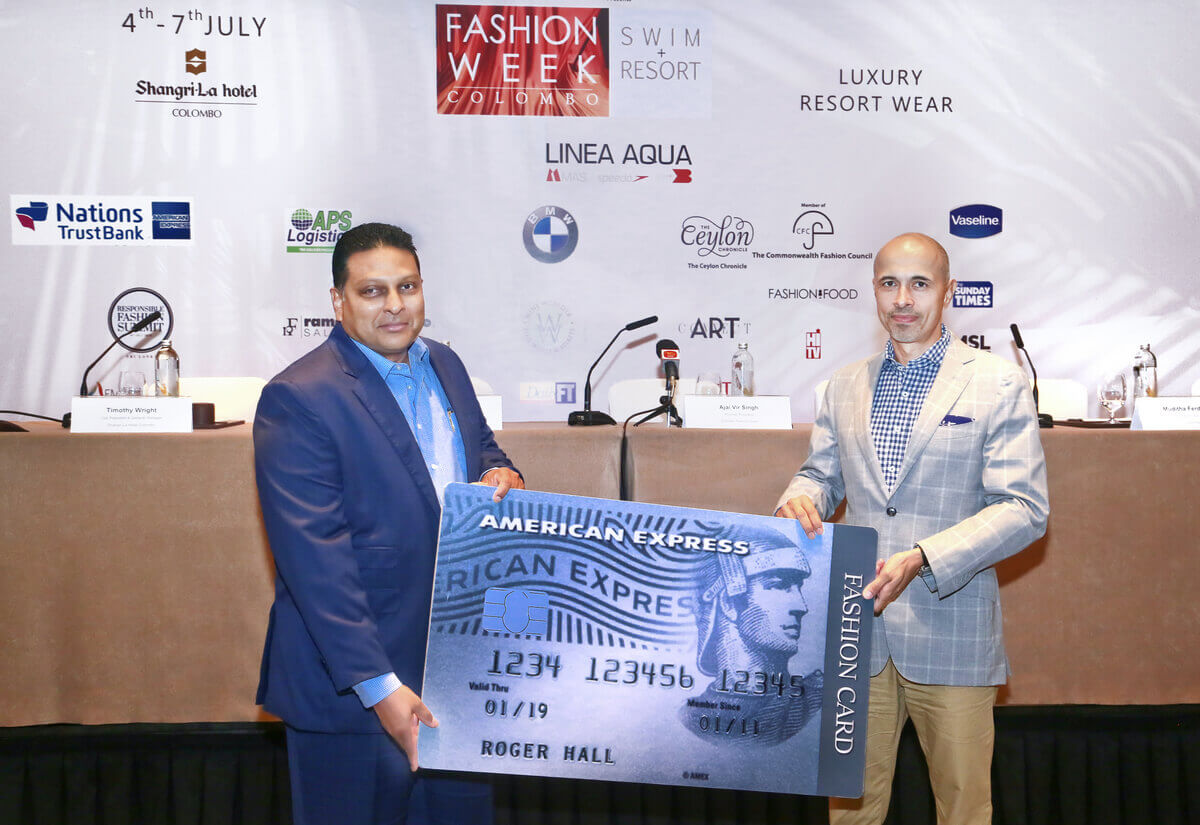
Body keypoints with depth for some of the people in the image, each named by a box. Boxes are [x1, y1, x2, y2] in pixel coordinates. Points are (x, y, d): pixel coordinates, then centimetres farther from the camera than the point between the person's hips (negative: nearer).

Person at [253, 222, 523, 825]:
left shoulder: (444, 365, 7)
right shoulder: (297, 400, -17)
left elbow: (480, 447, 23)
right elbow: (316, 559, -22)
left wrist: (500, 474, -3)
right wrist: (380, 687, -25)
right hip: (351, 682, -7)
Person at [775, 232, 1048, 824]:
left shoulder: (998, 385, -2)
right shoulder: (844, 387, 12)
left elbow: (1024, 508, -8)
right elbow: (822, 474, 20)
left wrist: (921, 559, -20)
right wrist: (800, 501, -5)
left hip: (952, 635, -3)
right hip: (856, 627, 3)